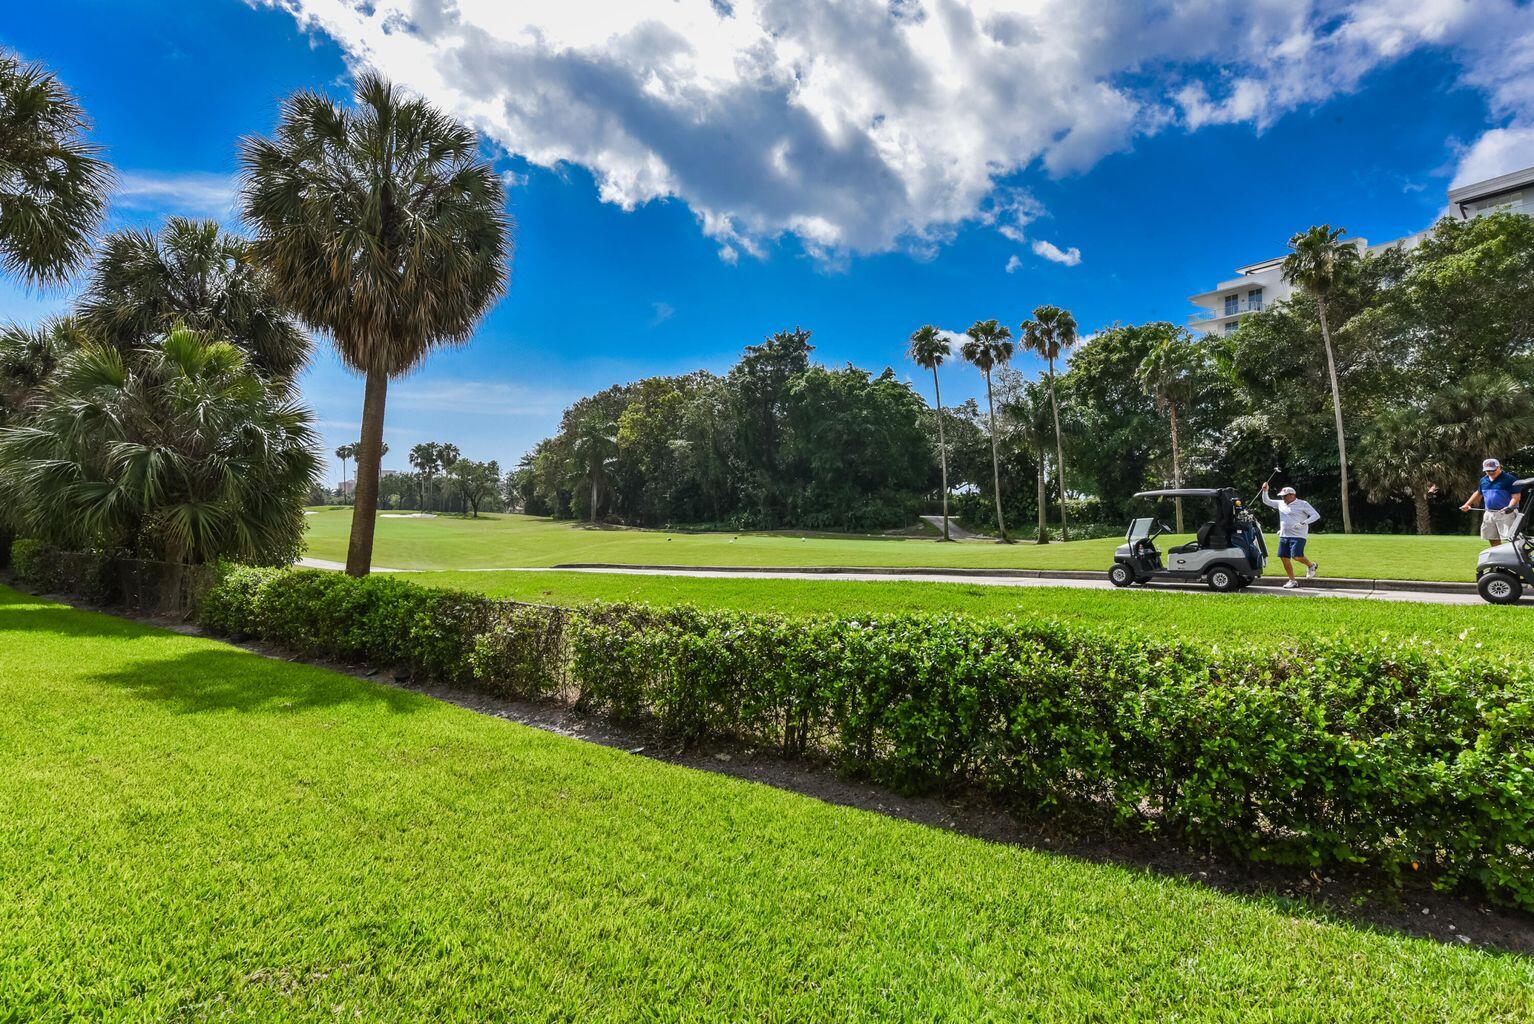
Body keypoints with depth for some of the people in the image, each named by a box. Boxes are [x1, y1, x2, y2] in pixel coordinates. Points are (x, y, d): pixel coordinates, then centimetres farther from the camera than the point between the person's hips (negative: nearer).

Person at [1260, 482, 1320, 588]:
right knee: (1284, 558, 2)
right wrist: (1265, 491, 6)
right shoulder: (1280, 504, 14)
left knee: (1296, 556, -18)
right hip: (1283, 536, 6)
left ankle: (1311, 566, 14)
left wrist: (1304, 523, -18)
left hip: (1298, 536, -6)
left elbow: (1316, 515, -6)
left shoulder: (1302, 504, -3)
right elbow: (1266, 501, 22)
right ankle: (1292, 581, 12)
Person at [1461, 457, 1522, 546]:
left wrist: (1510, 507, -28)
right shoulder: (1484, 480, 12)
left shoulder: (1509, 479, -8)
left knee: (1509, 539, -11)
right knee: (1493, 539, 12)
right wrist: (1467, 504, 22)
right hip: (1489, 514, 7)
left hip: (1505, 514, -7)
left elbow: (1516, 496, -13)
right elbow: (1478, 493, 27)